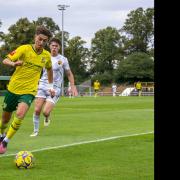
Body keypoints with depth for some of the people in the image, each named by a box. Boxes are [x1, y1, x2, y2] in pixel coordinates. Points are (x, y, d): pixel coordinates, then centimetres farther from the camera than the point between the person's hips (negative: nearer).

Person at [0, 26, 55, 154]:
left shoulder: (47, 56, 1)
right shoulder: (24, 49, -9)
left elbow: (49, 69, 23)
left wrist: (51, 86, 22)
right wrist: (14, 63, -37)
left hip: (29, 91, 0)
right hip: (13, 89, 0)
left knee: (20, 114, -27)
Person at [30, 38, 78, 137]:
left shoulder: (63, 60, 1)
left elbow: (69, 74, 11)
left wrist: (73, 86, 3)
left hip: (55, 89, -2)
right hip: (42, 86, 2)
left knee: (46, 112, -15)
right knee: (37, 110, -9)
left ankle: (47, 117, 22)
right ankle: (36, 131, 9)